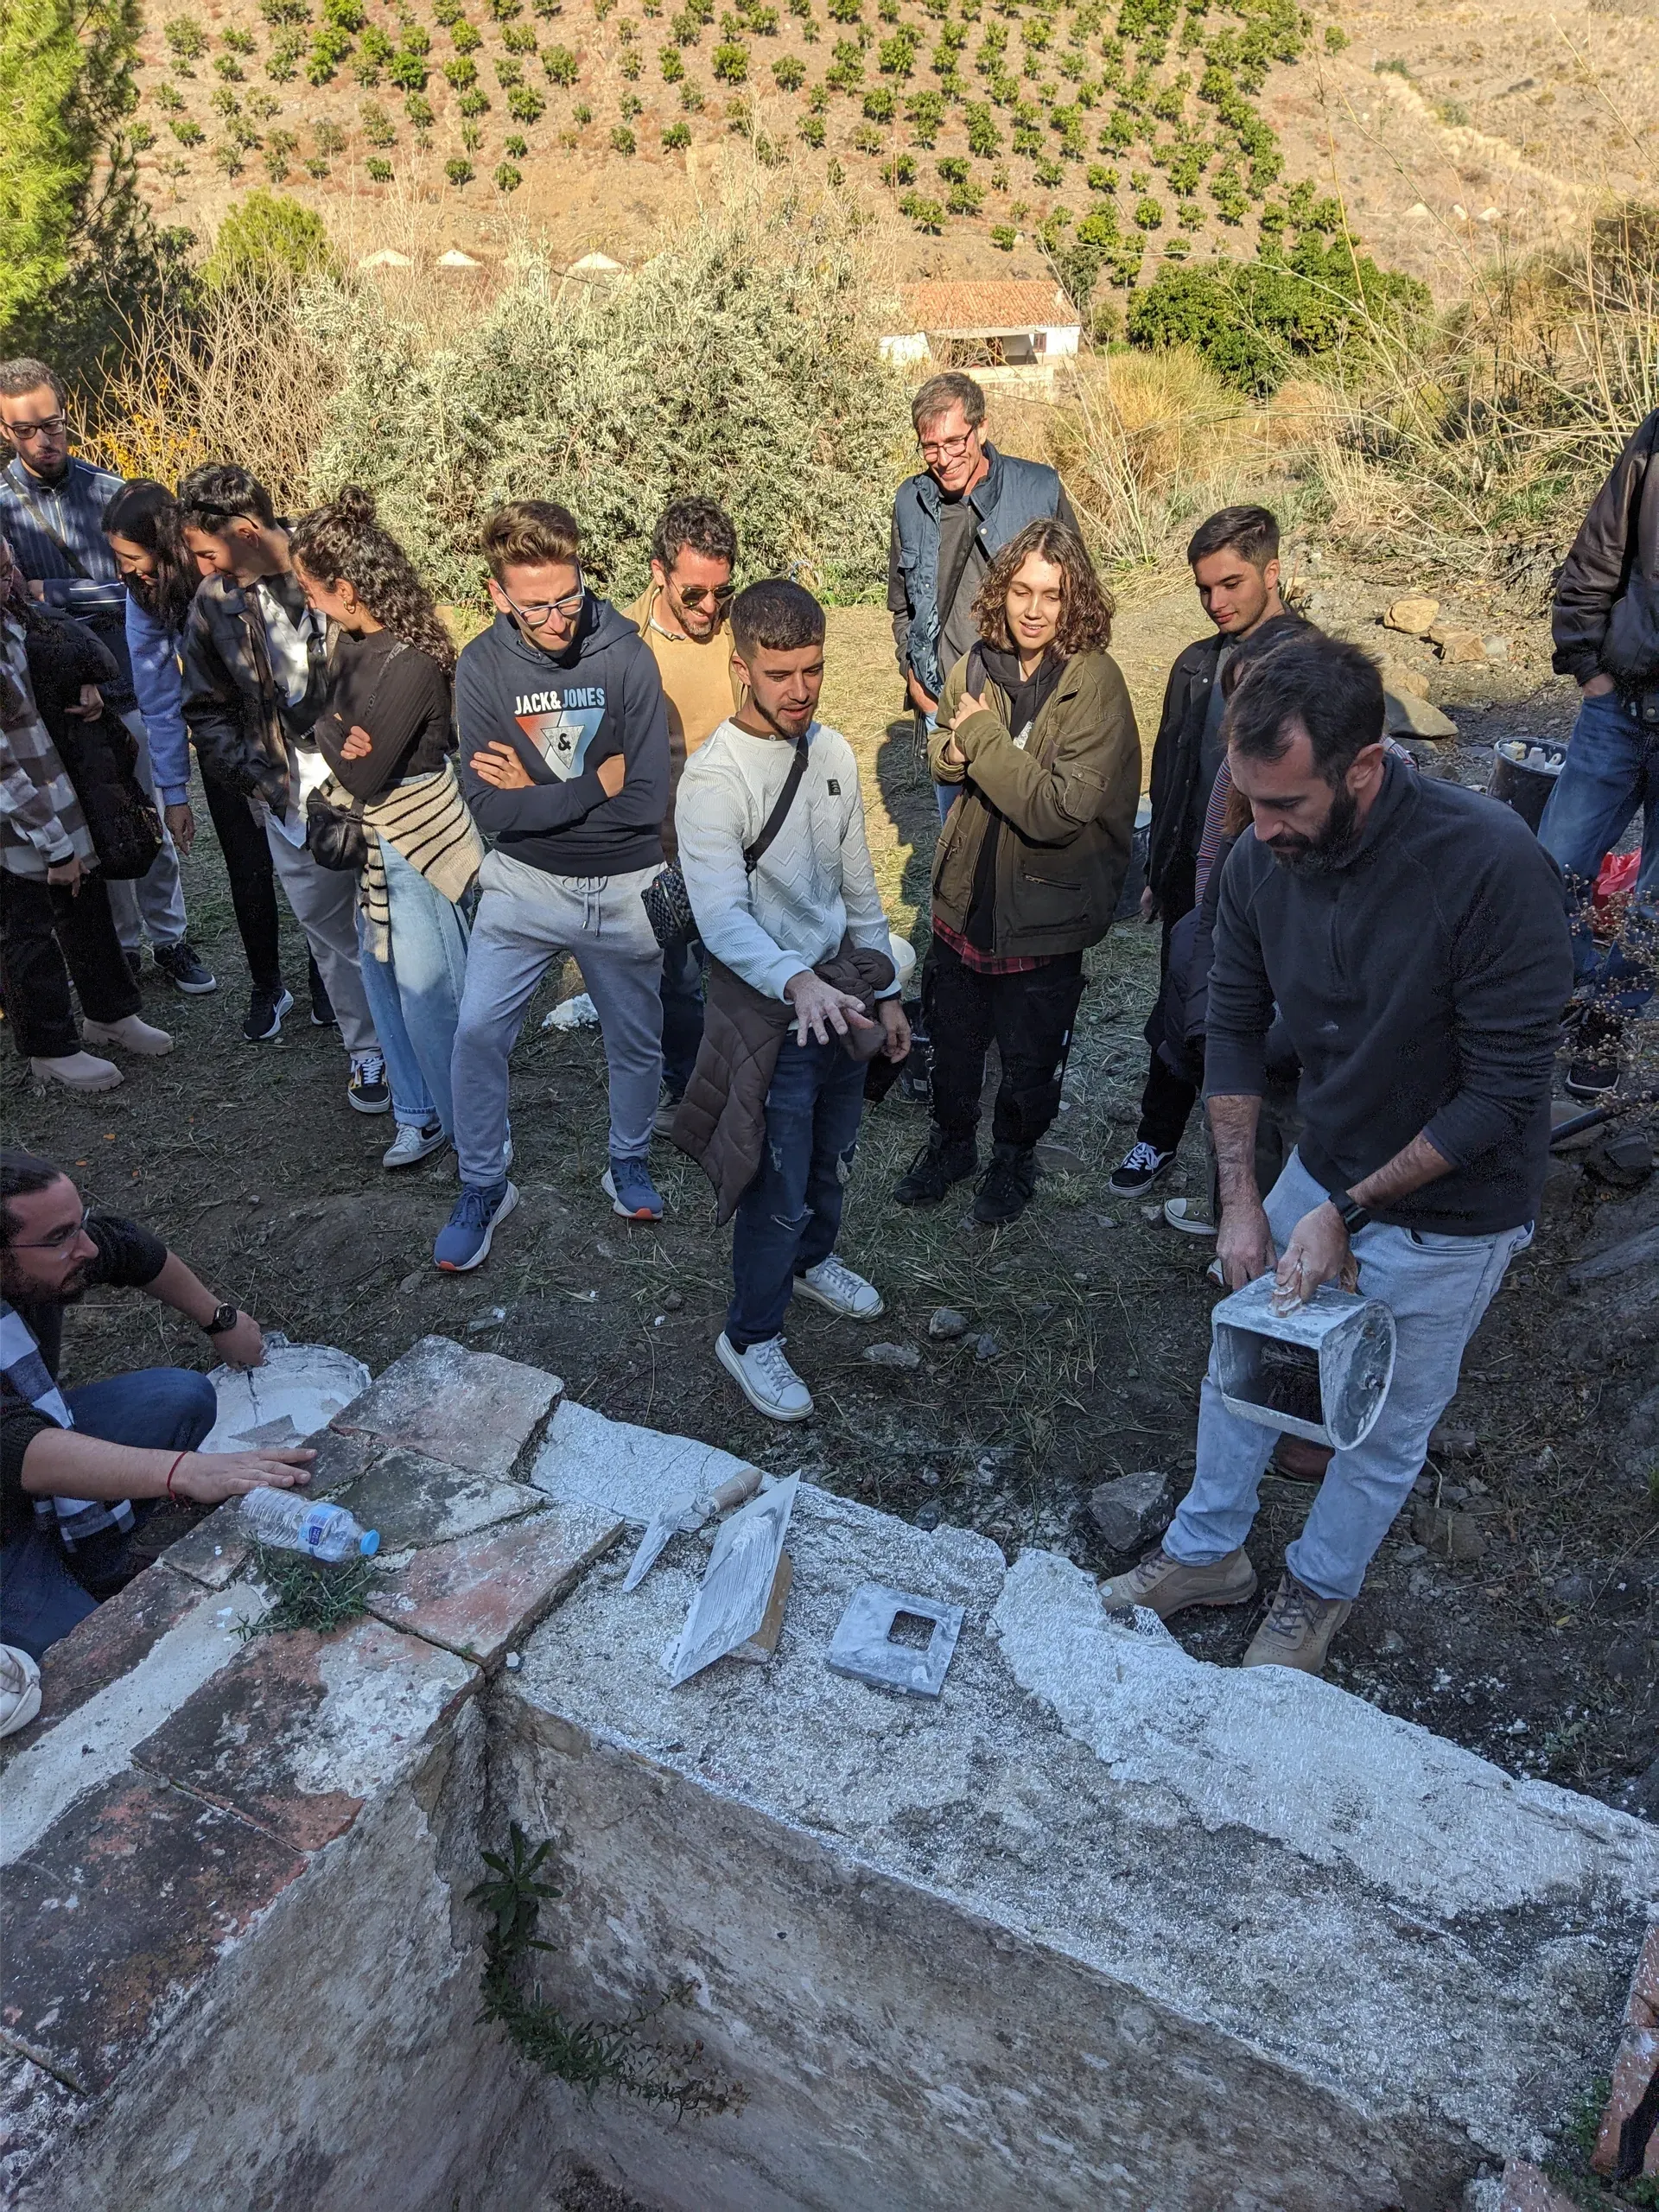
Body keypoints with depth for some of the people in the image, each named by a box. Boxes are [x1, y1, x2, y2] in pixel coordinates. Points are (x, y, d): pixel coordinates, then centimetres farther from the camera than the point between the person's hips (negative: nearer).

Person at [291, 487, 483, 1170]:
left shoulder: (408, 663, -24)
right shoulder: (356, 641, 1)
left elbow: (362, 773, -22)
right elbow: (332, 719, 6)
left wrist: (325, 727, -6)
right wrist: (338, 734, -16)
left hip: (417, 840, -9)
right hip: (372, 839, 9)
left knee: (428, 991, 2)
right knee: (383, 977, 16)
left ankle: (467, 1128, 20)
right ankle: (418, 1114, 30)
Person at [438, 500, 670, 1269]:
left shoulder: (625, 654, -14)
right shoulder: (482, 666, -11)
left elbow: (648, 800, -19)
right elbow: (490, 808, -18)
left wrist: (534, 793, -15)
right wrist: (597, 783, -18)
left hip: (623, 888, 0)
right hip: (524, 884, 0)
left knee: (636, 1041, 14)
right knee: (477, 1031, -8)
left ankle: (629, 1162, 39)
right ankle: (482, 1185, 14)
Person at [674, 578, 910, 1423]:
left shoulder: (832, 751, 2)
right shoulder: (715, 774, -20)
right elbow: (721, 917, -30)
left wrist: (883, 989, 14)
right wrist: (796, 983, -46)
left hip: (839, 988, 7)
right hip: (768, 1005, -7)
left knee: (833, 1155, 24)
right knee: (779, 1189, 2)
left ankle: (812, 1260, 52)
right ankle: (750, 1337, 23)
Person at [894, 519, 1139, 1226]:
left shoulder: (1095, 683, -21)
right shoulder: (981, 662, -6)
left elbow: (1061, 809, -29)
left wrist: (983, 734, -23)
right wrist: (963, 745, -15)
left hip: (1042, 908, -4)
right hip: (965, 891, 5)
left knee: (1029, 1059, 15)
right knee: (952, 1036, 22)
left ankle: (1014, 1155, 42)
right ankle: (951, 1140, 47)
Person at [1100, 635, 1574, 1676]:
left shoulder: (1492, 865, -31)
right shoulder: (1260, 863, -14)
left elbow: (1503, 1091, -26)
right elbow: (1235, 1029, -2)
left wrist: (1349, 1213, -22)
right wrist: (1242, 1201, -6)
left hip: (1448, 1211, -5)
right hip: (1322, 1171, 5)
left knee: (1384, 1430, 14)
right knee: (1238, 1364, 18)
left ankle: (1321, 1589, 41)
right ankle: (1208, 1551, 42)